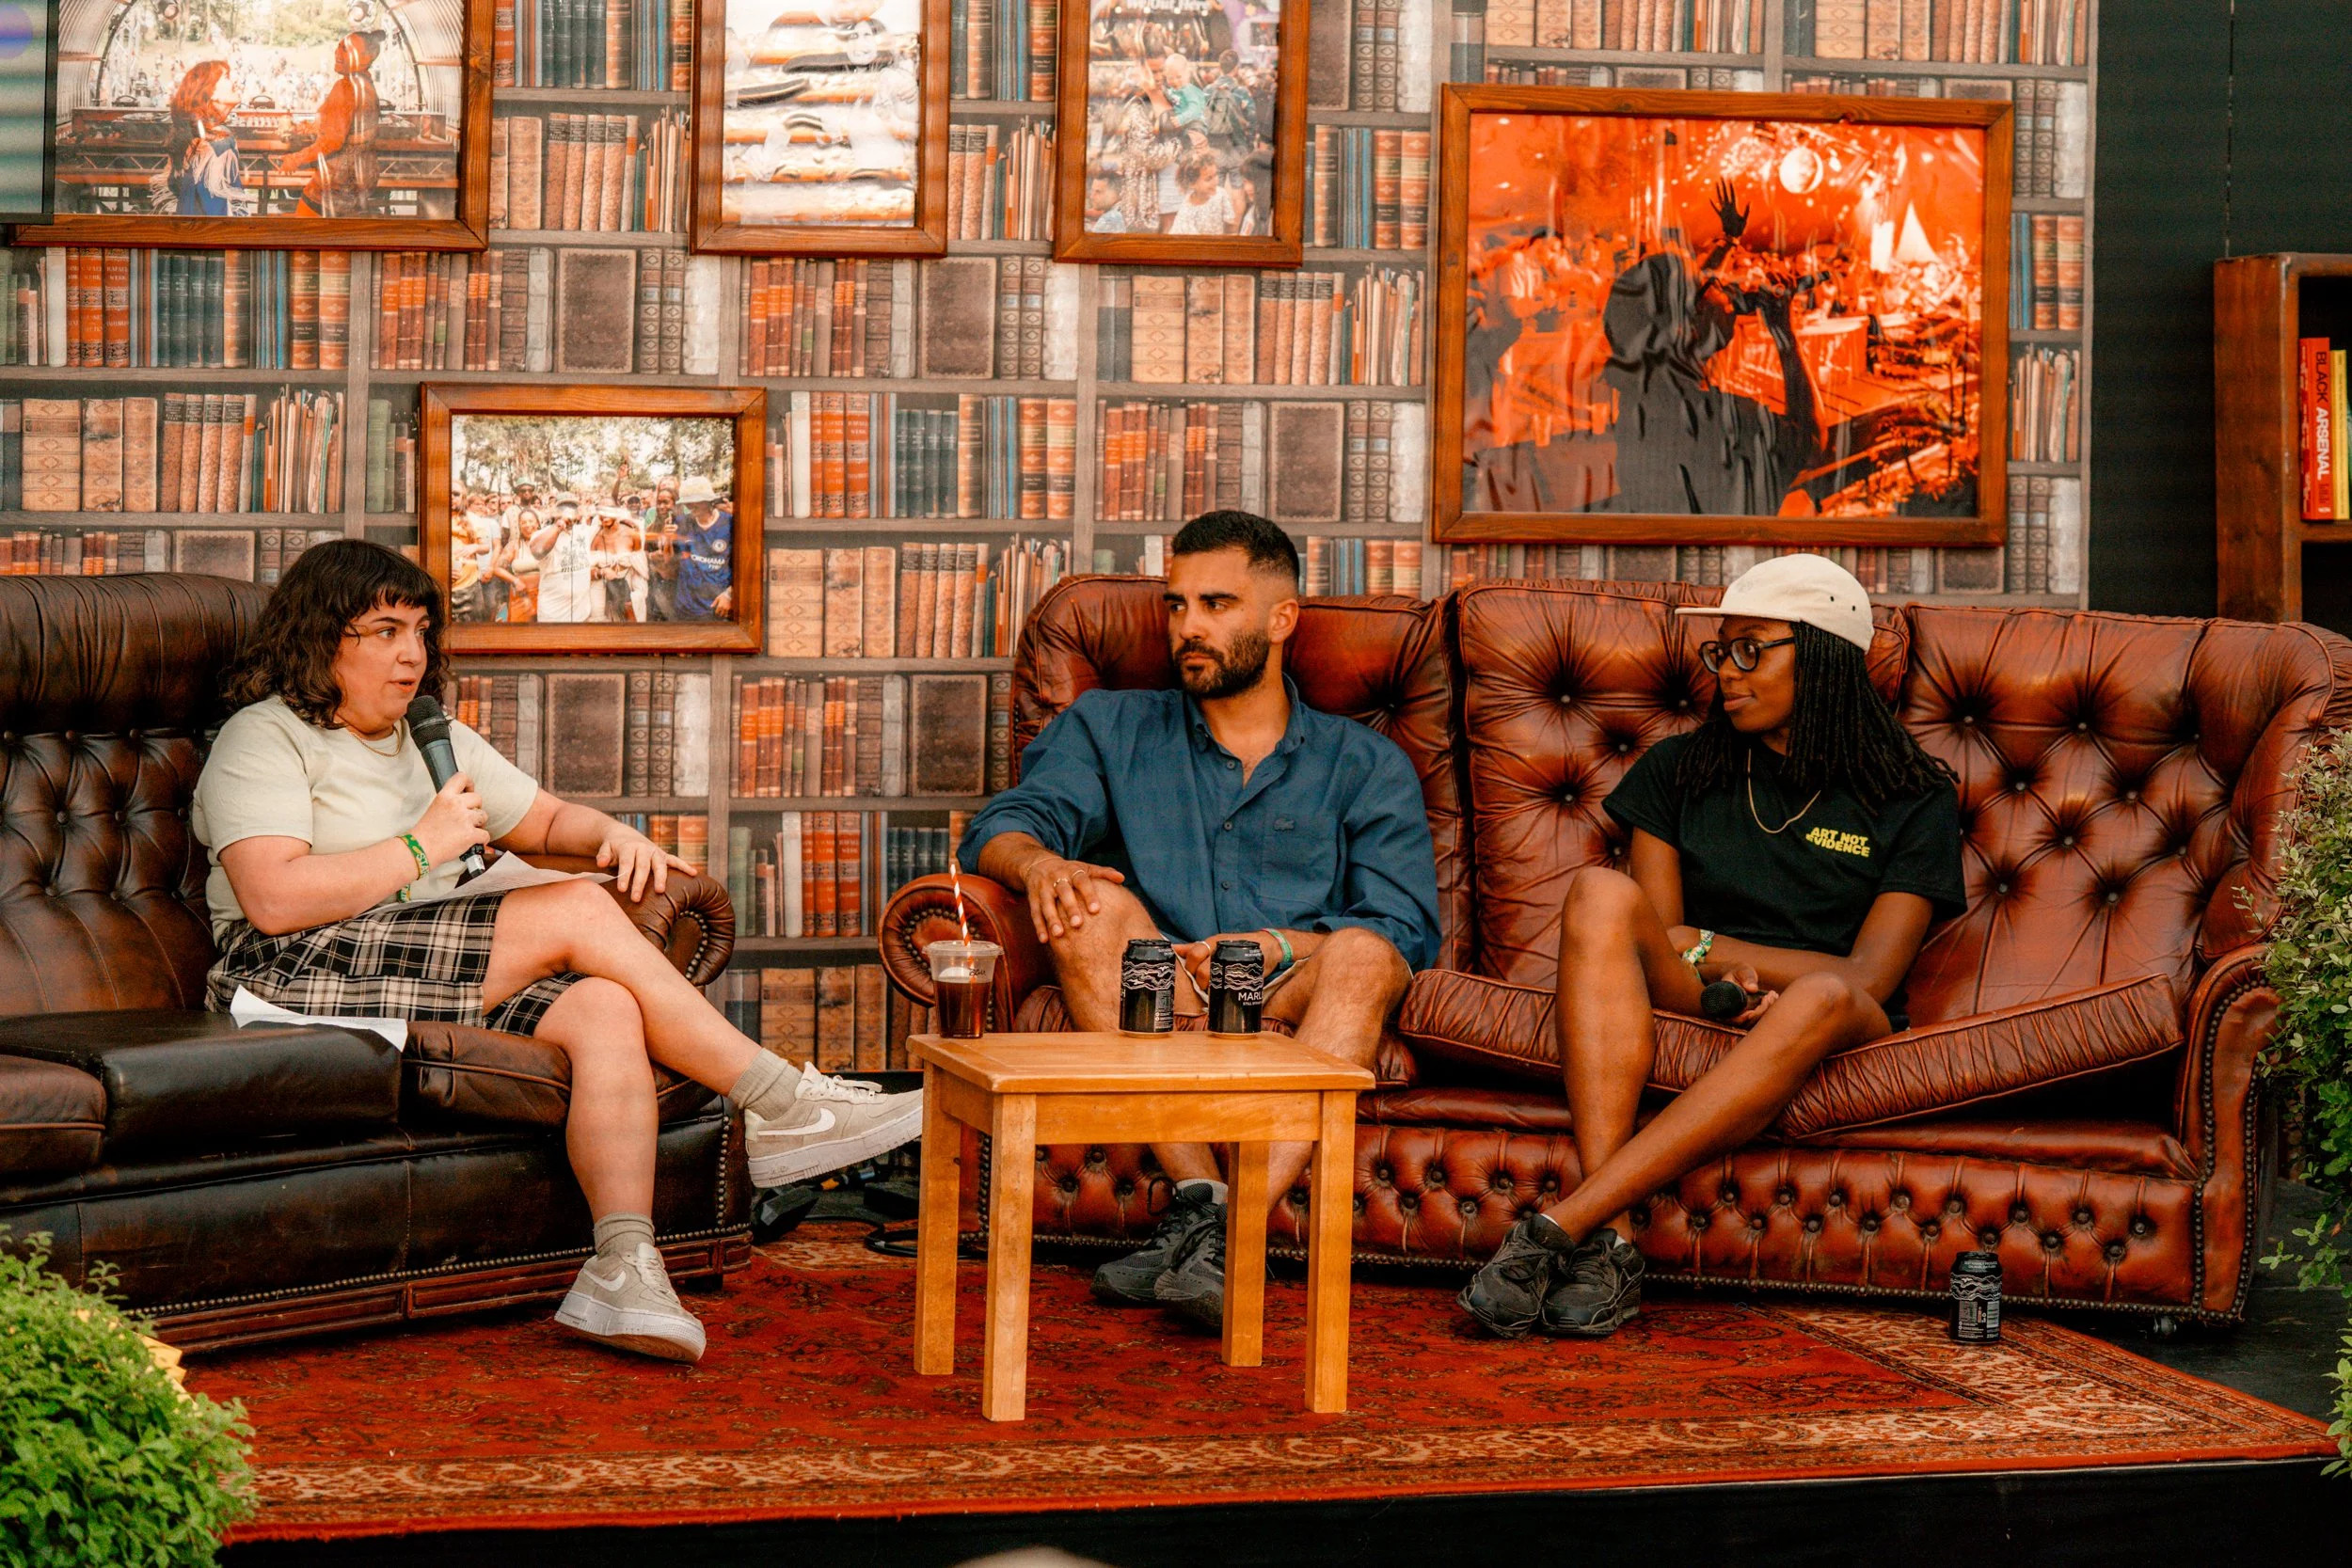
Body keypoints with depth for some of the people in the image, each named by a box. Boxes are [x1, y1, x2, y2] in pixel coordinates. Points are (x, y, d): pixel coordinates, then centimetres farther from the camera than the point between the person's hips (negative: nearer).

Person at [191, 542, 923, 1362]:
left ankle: (624, 1265, -40)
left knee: (606, 1008, -26)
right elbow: (273, 901, -14)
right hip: (304, 981, -7)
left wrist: (615, 835, 7)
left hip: (442, 982, 7)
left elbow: (550, 819, 31)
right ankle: (781, 1103, -17)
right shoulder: (264, 741, 1)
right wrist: (423, 847, -12)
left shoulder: (432, 735, 26)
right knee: (581, 913, -22)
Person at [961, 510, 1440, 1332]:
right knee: (1095, 906, -27)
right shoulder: (1108, 726, 22)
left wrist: (1280, 947, -15)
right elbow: (1003, 825, 6)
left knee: (1363, 954, -31)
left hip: (1292, 1017, -1)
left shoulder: (1366, 765, 17)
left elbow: (1405, 932, 3)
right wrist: (1037, 861, -20)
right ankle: (1198, 1196, -36)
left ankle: (1233, 1225, -46)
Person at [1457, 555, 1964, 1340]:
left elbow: (1866, 978, -3)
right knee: (1600, 892, -28)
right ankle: (1609, 1244, -43)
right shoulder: (1678, 771, 18)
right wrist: (1728, 977, -13)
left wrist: (1705, 947, -6)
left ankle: (1559, 1225, -46)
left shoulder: (1912, 799, 8)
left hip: (1835, 1040, -2)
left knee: (1823, 1000, -39)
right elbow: (1655, 937, 8)